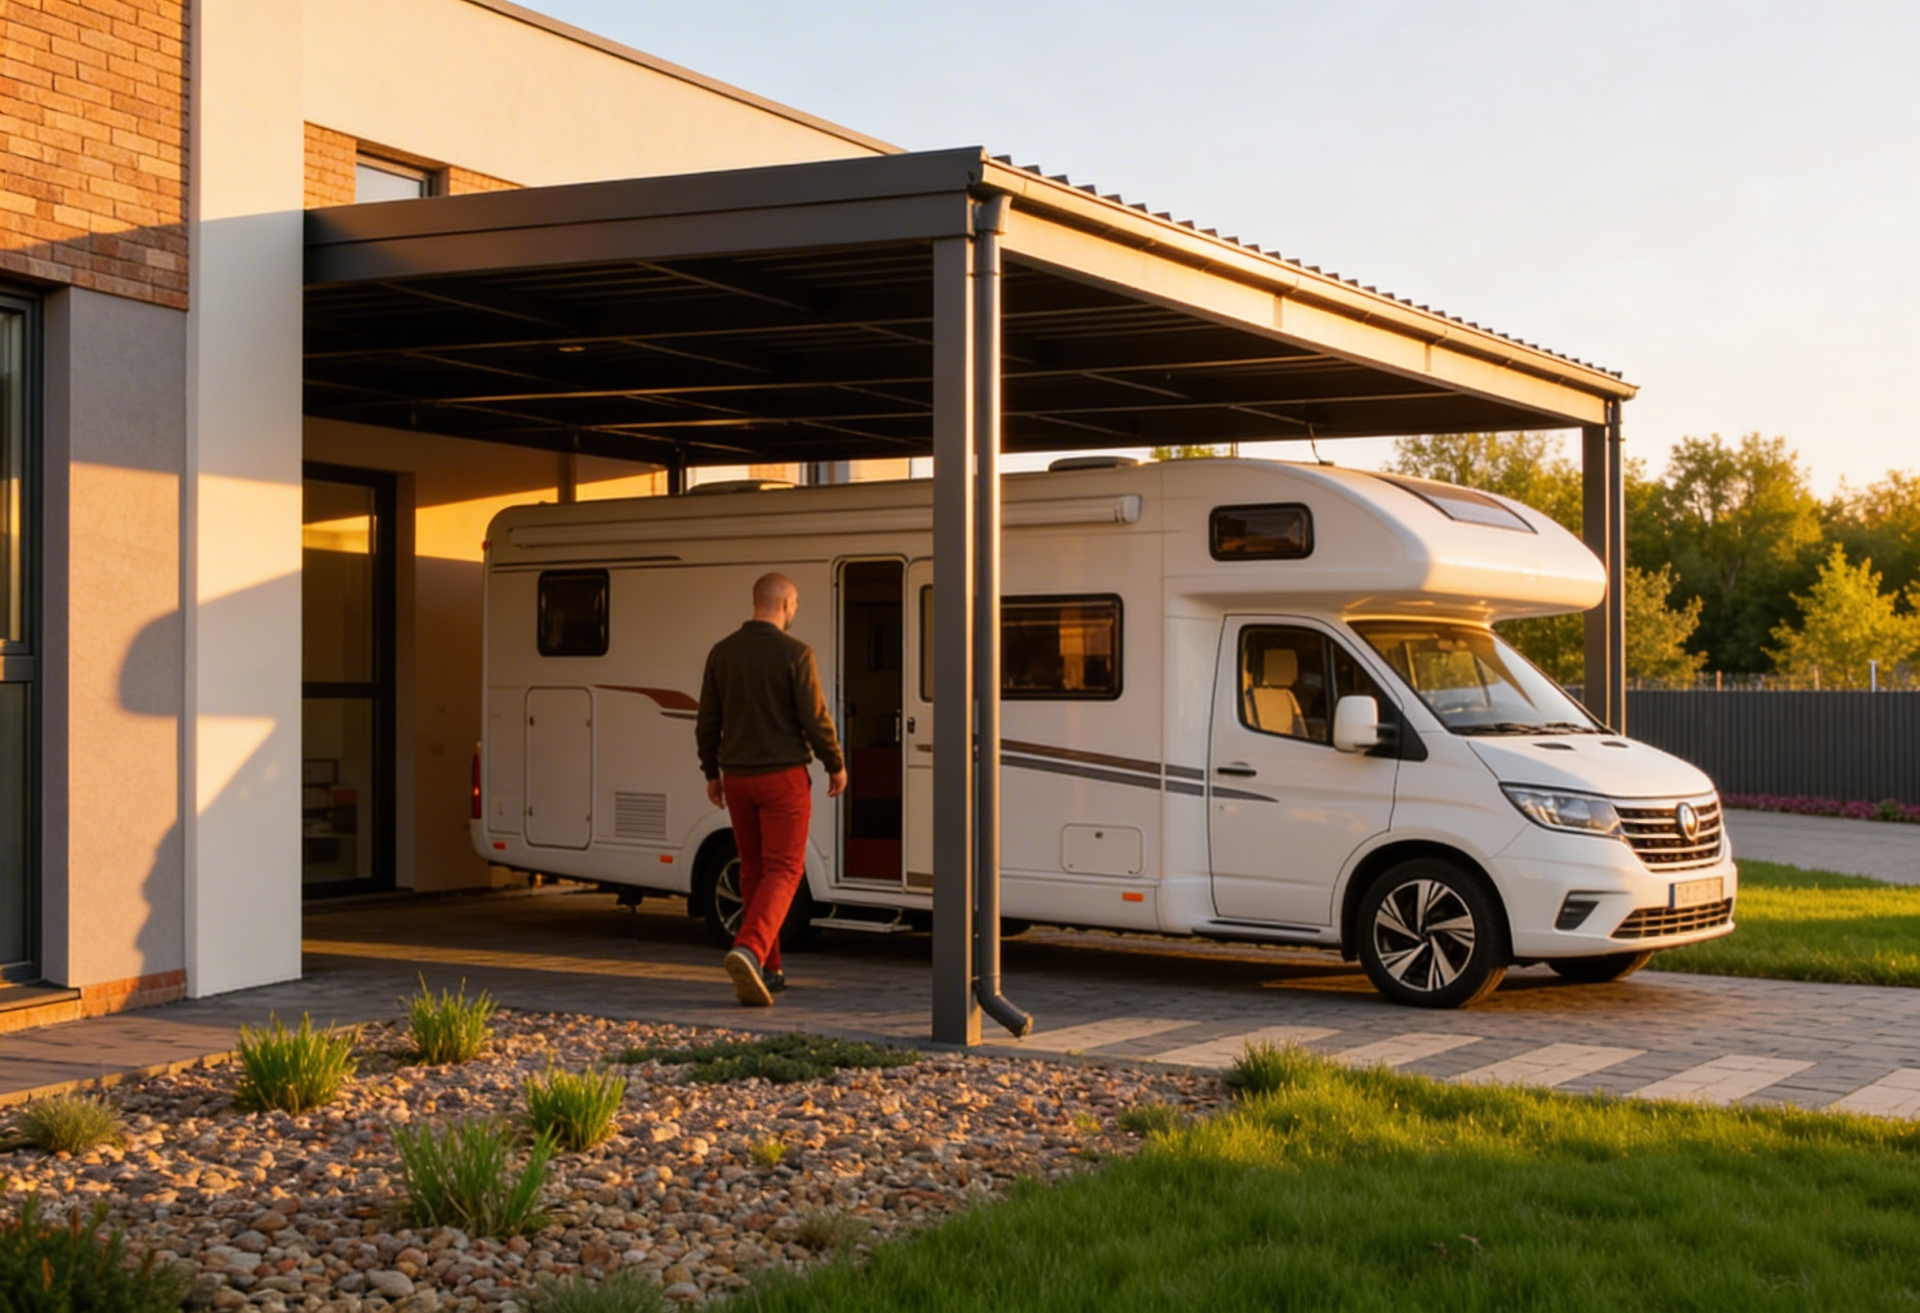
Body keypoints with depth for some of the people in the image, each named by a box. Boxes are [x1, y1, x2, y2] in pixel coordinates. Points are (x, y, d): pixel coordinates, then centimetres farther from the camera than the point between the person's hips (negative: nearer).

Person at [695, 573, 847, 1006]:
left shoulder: (722, 653, 4)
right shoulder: (794, 653, -11)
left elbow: (707, 722, 8)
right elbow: (814, 718, -12)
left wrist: (711, 773, 19)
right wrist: (836, 766, 3)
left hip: (737, 778, 5)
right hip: (782, 776, -5)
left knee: (754, 872, 15)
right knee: (783, 871, -4)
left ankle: (768, 970, 20)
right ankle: (749, 950, -26)